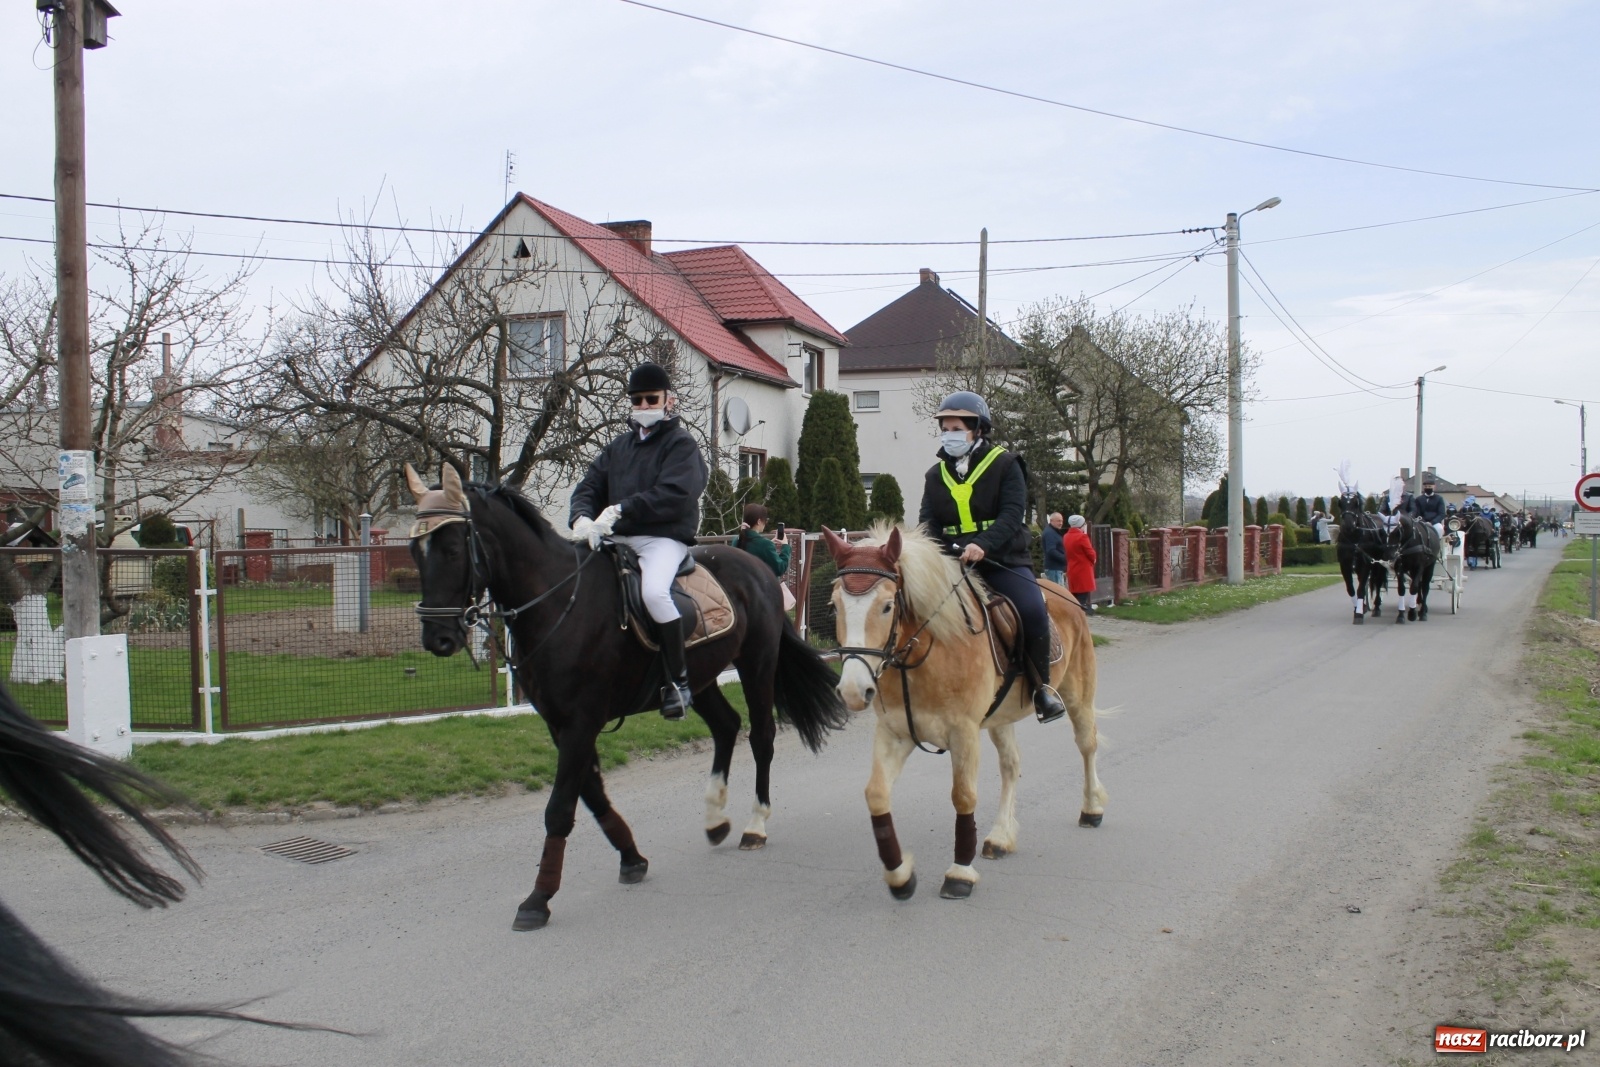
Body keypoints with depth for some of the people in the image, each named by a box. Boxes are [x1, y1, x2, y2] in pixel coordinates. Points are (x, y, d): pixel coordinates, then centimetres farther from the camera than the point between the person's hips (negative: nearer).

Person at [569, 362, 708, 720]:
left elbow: (672, 494, -16)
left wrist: (620, 509, -25)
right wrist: (582, 517, -12)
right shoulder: (617, 448, 21)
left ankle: (678, 678, -21)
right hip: (617, 540, 7)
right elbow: (588, 488, 13)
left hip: (664, 538, -7)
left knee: (654, 591, -34)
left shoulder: (681, 444, 1)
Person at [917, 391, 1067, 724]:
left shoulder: (1005, 464, 1)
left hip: (1003, 560, -3)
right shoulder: (936, 475, 14)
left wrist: (983, 545, -30)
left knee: (1032, 611, -27)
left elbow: (1012, 513, -12)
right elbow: (929, 521, 6)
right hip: (953, 563, 3)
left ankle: (1042, 686, -6)